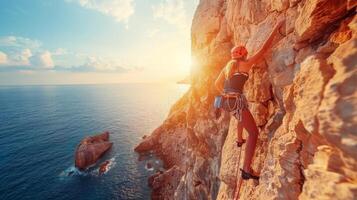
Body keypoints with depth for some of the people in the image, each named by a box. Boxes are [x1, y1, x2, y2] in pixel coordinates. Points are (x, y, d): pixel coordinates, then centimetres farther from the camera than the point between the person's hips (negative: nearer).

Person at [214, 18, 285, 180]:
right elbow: (264, 49, -3)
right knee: (254, 132, -5)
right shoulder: (245, 64, -1)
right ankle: (247, 170, -10)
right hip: (236, 101, -8)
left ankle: (239, 140, 55)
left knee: (242, 116, 38)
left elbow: (217, 83, 22)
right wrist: (276, 27, 5)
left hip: (226, 100, 8)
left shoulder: (227, 66, 18)